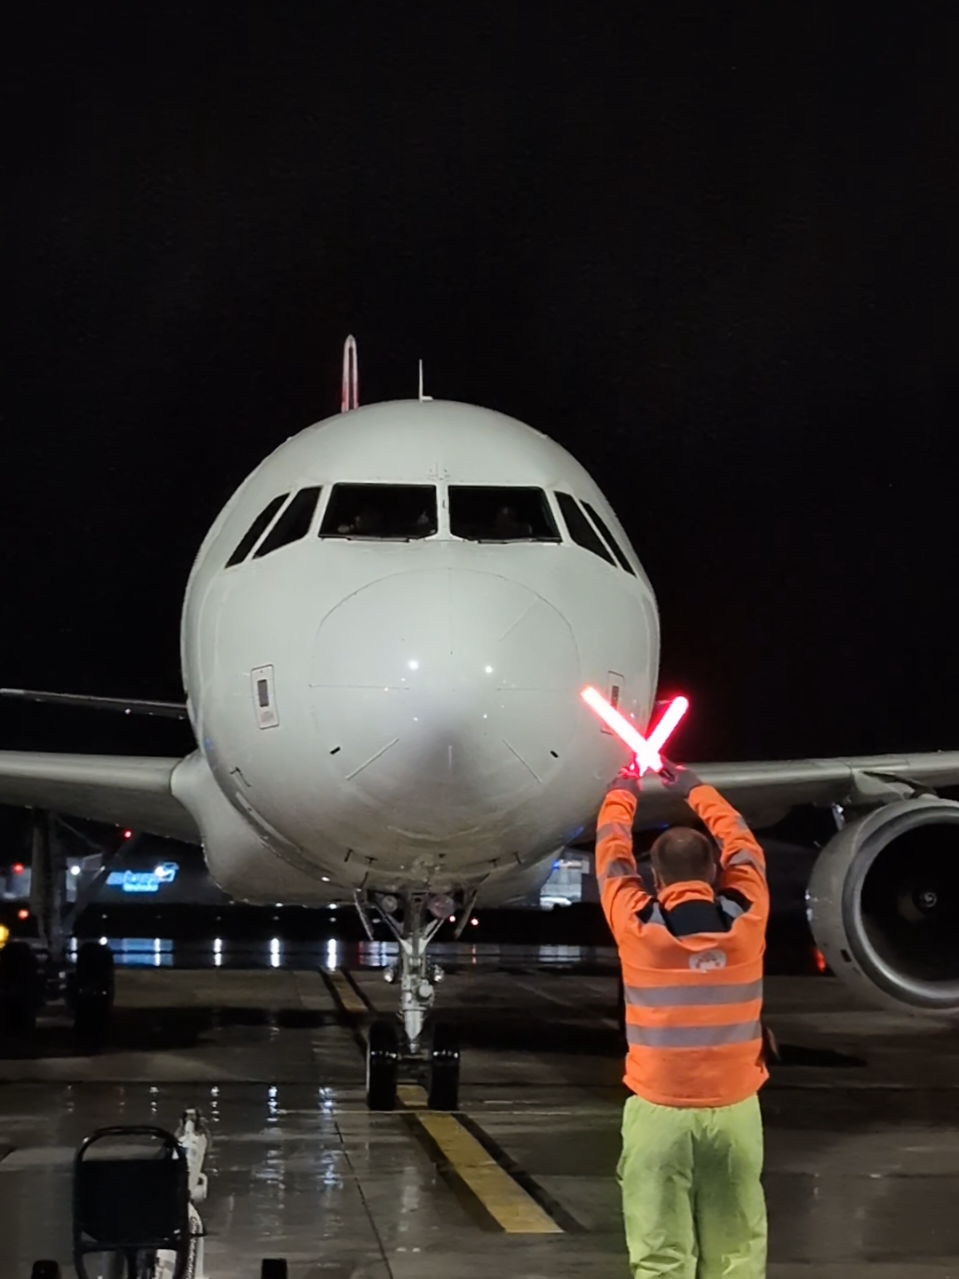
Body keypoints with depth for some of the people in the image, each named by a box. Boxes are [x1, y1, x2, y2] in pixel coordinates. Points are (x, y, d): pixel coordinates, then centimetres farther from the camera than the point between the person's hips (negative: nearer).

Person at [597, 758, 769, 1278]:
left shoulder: (636, 924, -7)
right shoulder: (745, 918, -4)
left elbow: (612, 851, 11)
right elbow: (741, 843, 16)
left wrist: (623, 790, 29)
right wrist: (693, 787, 31)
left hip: (659, 1111, -1)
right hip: (735, 1109, 1)